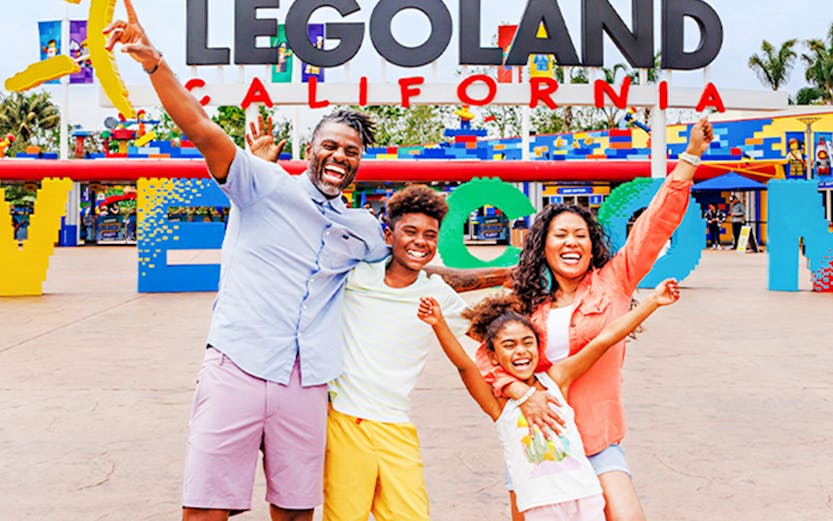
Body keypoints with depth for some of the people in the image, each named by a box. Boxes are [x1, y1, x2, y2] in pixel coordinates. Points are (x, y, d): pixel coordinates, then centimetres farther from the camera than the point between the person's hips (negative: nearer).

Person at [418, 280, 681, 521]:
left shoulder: (556, 378, 5)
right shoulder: (497, 400, -1)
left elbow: (606, 338, 1)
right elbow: (463, 364, -17)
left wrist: (653, 301, 0)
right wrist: (439, 324, -33)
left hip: (586, 497, 3)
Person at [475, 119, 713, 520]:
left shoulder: (612, 283, 0)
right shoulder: (527, 304, 5)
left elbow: (657, 223, -6)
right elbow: (487, 355, -1)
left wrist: (691, 156, -12)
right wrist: (522, 393, -19)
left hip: (597, 442, -2)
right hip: (536, 439, 2)